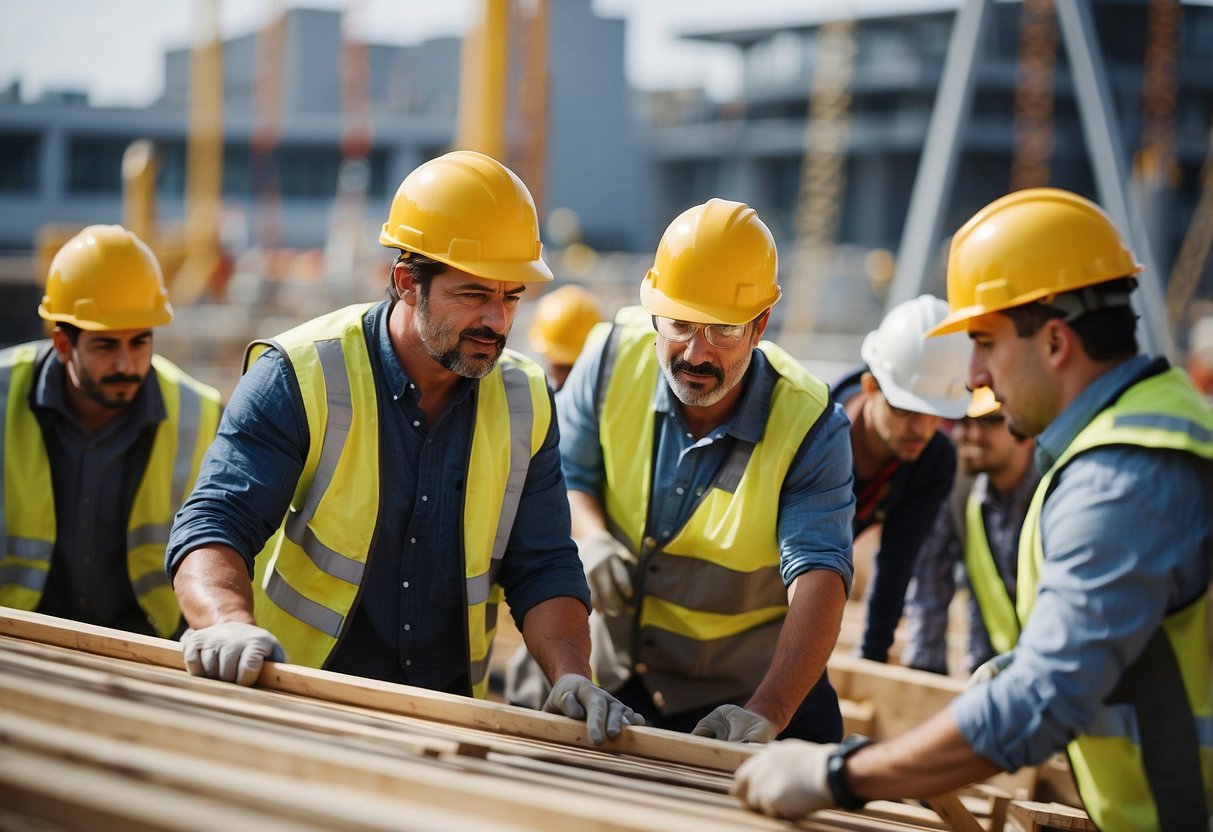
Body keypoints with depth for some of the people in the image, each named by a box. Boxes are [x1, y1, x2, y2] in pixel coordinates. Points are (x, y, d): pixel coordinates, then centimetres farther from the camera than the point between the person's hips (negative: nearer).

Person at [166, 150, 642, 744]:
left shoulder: (525, 403, 6)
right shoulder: (301, 375, -7)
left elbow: (541, 567, 7)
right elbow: (212, 527, -14)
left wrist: (572, 678, -12)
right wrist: (231, 623, -35)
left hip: (450, 719, 3)